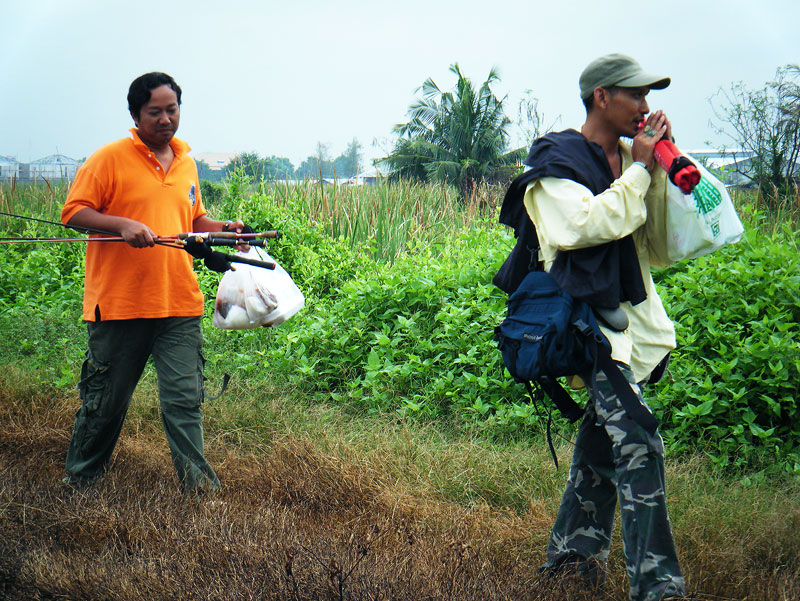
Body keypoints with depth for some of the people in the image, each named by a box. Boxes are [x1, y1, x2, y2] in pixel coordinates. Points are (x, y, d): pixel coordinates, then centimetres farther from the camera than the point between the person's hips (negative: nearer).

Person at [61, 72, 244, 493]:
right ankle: (79, 478, 25)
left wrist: (222, 229, 9)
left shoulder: (186, 163, 14)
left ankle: (197, 482, 4)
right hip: (119, 303, -4)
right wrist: (122, 225, -20)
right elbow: (73, 212, -6)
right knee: (105, 399, 8)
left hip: (179, 304, 4)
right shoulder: (111, 158, -3)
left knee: (185, 398, -1)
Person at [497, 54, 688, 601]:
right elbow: (590, 222, -23)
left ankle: (575, 549, 29)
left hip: (630, 319, 8)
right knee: (638, 445, -18)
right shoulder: (556, 160, -6)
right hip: (587, 318, -8)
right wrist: (639, 171, -12)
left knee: (605, 439, 15)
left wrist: (661, 172, 1)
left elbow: (659, 249, 11)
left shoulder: (632, 159, 13)